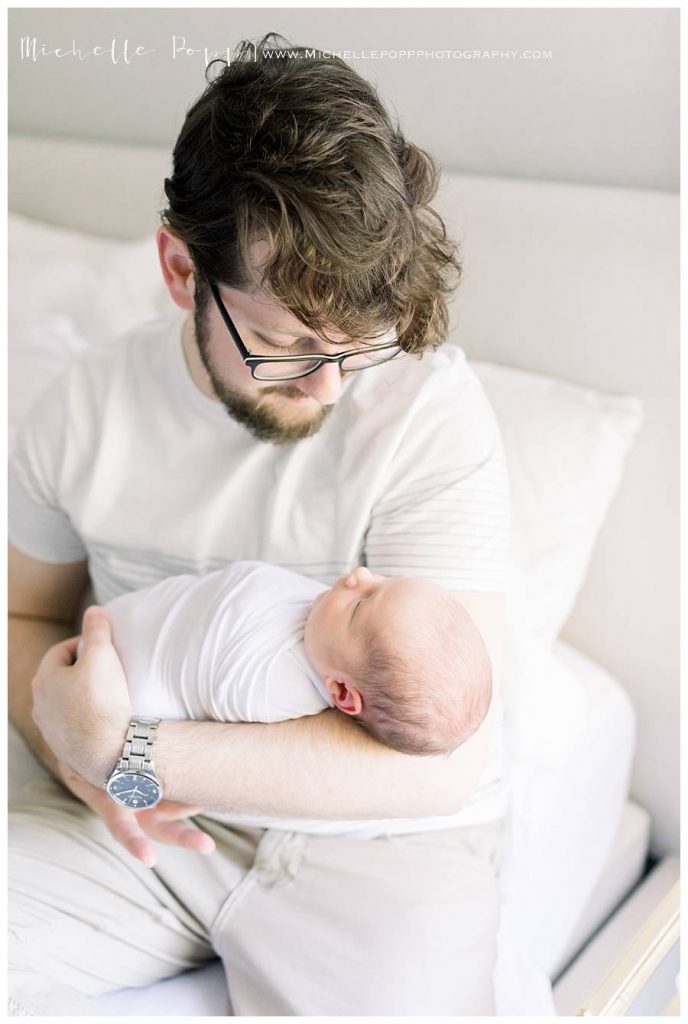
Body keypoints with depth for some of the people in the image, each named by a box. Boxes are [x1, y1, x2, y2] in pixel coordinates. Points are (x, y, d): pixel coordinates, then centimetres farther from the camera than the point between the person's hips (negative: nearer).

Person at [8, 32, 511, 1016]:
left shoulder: (436, 410, -19)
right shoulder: (84, 407, -6)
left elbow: (442, 760, -23)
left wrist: (126, 751, -26)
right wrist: (79, 755, -13)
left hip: (374, 834, -1)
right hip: (143, 819, 2)